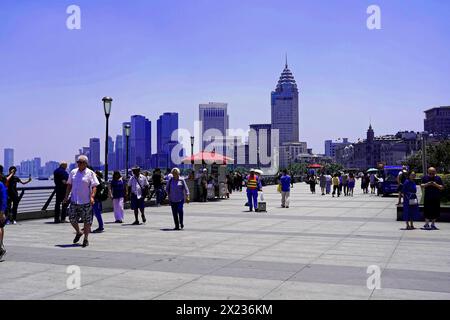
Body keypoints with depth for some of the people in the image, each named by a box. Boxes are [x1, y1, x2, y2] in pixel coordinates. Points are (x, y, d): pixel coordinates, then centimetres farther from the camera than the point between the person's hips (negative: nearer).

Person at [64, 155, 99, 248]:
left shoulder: (90, 173, -5)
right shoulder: (73, 172, 9)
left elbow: (94, 186, -9)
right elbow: (69, 185, 15)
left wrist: (92, 197, -22)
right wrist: (66, 196, 10)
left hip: (86, 202, -4)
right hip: (74, 201, 4)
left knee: (87, 221, 1)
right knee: (72, 219, 6)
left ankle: (86, 239, 15)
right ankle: (78, 232, 33)